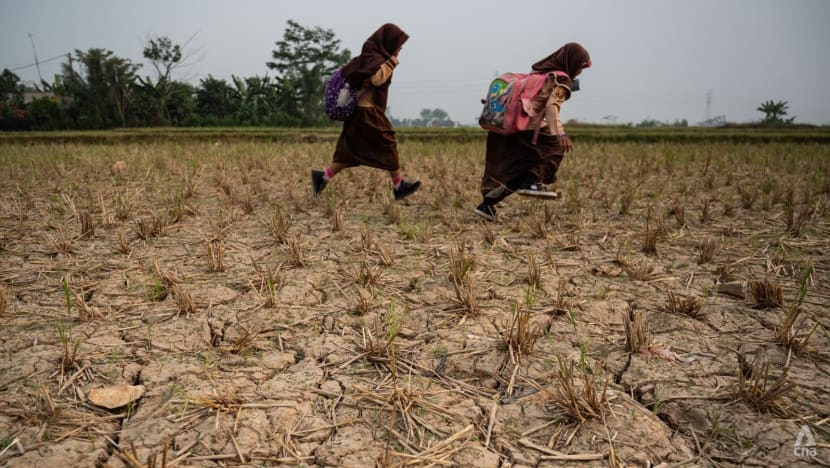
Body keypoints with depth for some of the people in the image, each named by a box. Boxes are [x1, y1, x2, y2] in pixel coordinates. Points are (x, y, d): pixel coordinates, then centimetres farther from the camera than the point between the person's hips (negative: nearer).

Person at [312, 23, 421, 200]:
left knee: (352, 149, 10)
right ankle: (399, 186, 6)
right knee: (387, 145, -2)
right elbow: (377, 79, -29)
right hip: (368, 111, -10)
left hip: (362, 110, 10)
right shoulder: (374, 57, -13)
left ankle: (323, 176, 8)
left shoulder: (374, 55, 16)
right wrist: (391, 62, -16)